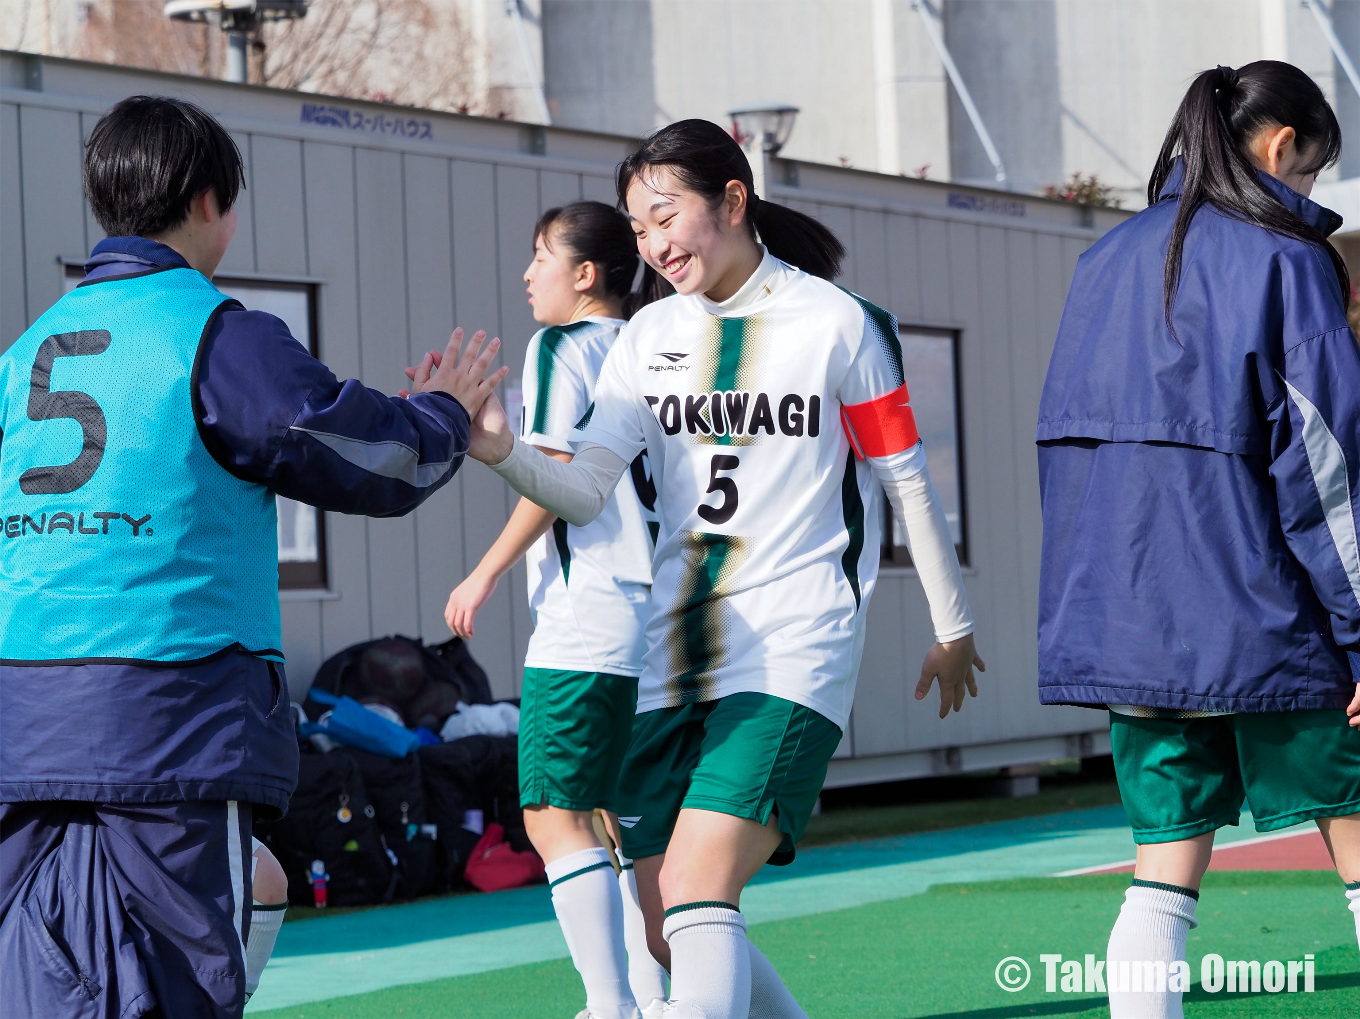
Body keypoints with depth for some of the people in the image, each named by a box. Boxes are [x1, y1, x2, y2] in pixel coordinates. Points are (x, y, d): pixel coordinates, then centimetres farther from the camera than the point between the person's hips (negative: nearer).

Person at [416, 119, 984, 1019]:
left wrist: (953, 627, 11)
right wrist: (500, 451, -18)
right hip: (672, 656, 6)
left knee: (698, 899, -21)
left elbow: (908, 483, 5)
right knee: (670, 936, 6)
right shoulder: (650, 337, 10)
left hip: (791, 652, -6)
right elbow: (587, 493, 1)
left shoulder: (839, 324, -3)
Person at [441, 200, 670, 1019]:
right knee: (623, 815, 14)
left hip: (586, 620, -9)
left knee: (556, 814, -9)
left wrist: (487, 573, -8)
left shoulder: (560, 347, -5)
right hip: (652, 610, 9)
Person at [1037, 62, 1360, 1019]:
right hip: (1254, 614, -6)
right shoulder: (1282, 257, -6)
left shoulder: (1109, 257, 13)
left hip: (1120, 611, 6)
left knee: (1166, 868, 7)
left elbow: (1068, 439, 15)